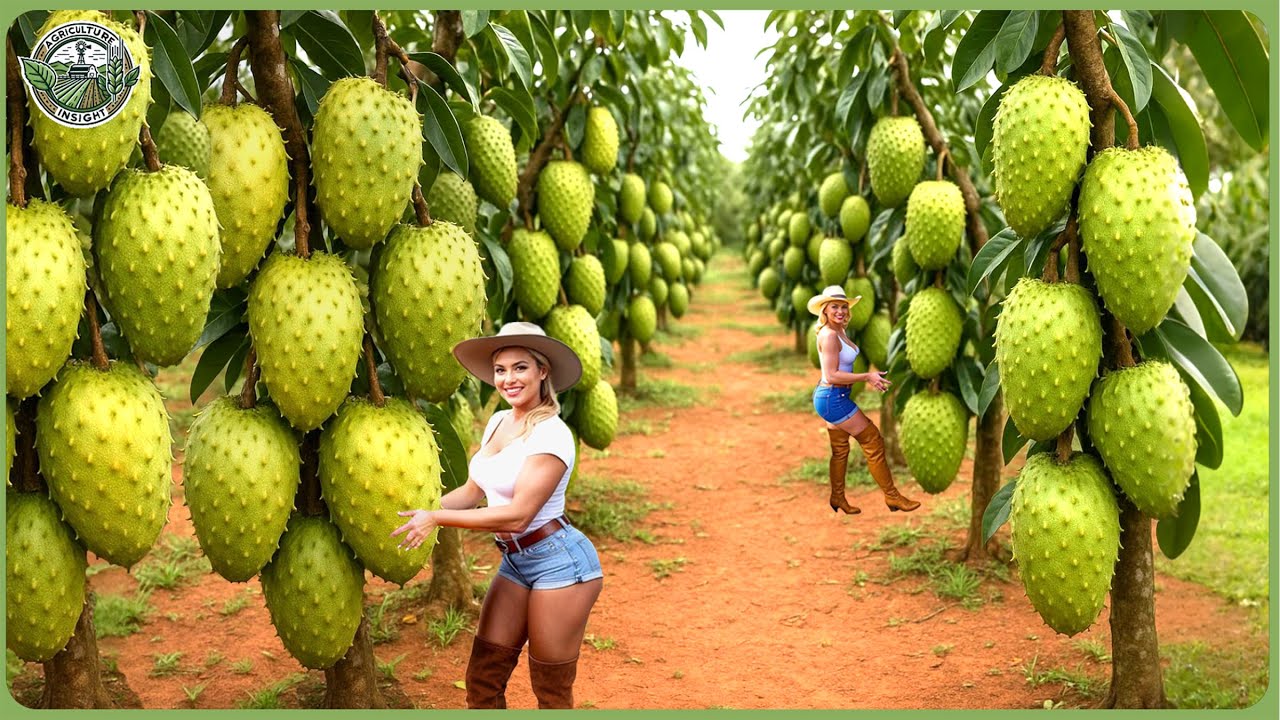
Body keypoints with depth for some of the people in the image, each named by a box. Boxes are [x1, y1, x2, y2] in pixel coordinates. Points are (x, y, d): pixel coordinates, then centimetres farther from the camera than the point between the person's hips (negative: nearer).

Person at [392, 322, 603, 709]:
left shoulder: (552, 434, -17)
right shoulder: (498, 421, 8)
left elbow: (517, 515, -22)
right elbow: (474, 490, 12)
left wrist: (437, 518, -21)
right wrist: (423, 510, -2)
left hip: (558, 561, -8)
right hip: (515, 562, 8)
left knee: (551, 691, 5)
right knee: (482, 678, 8)